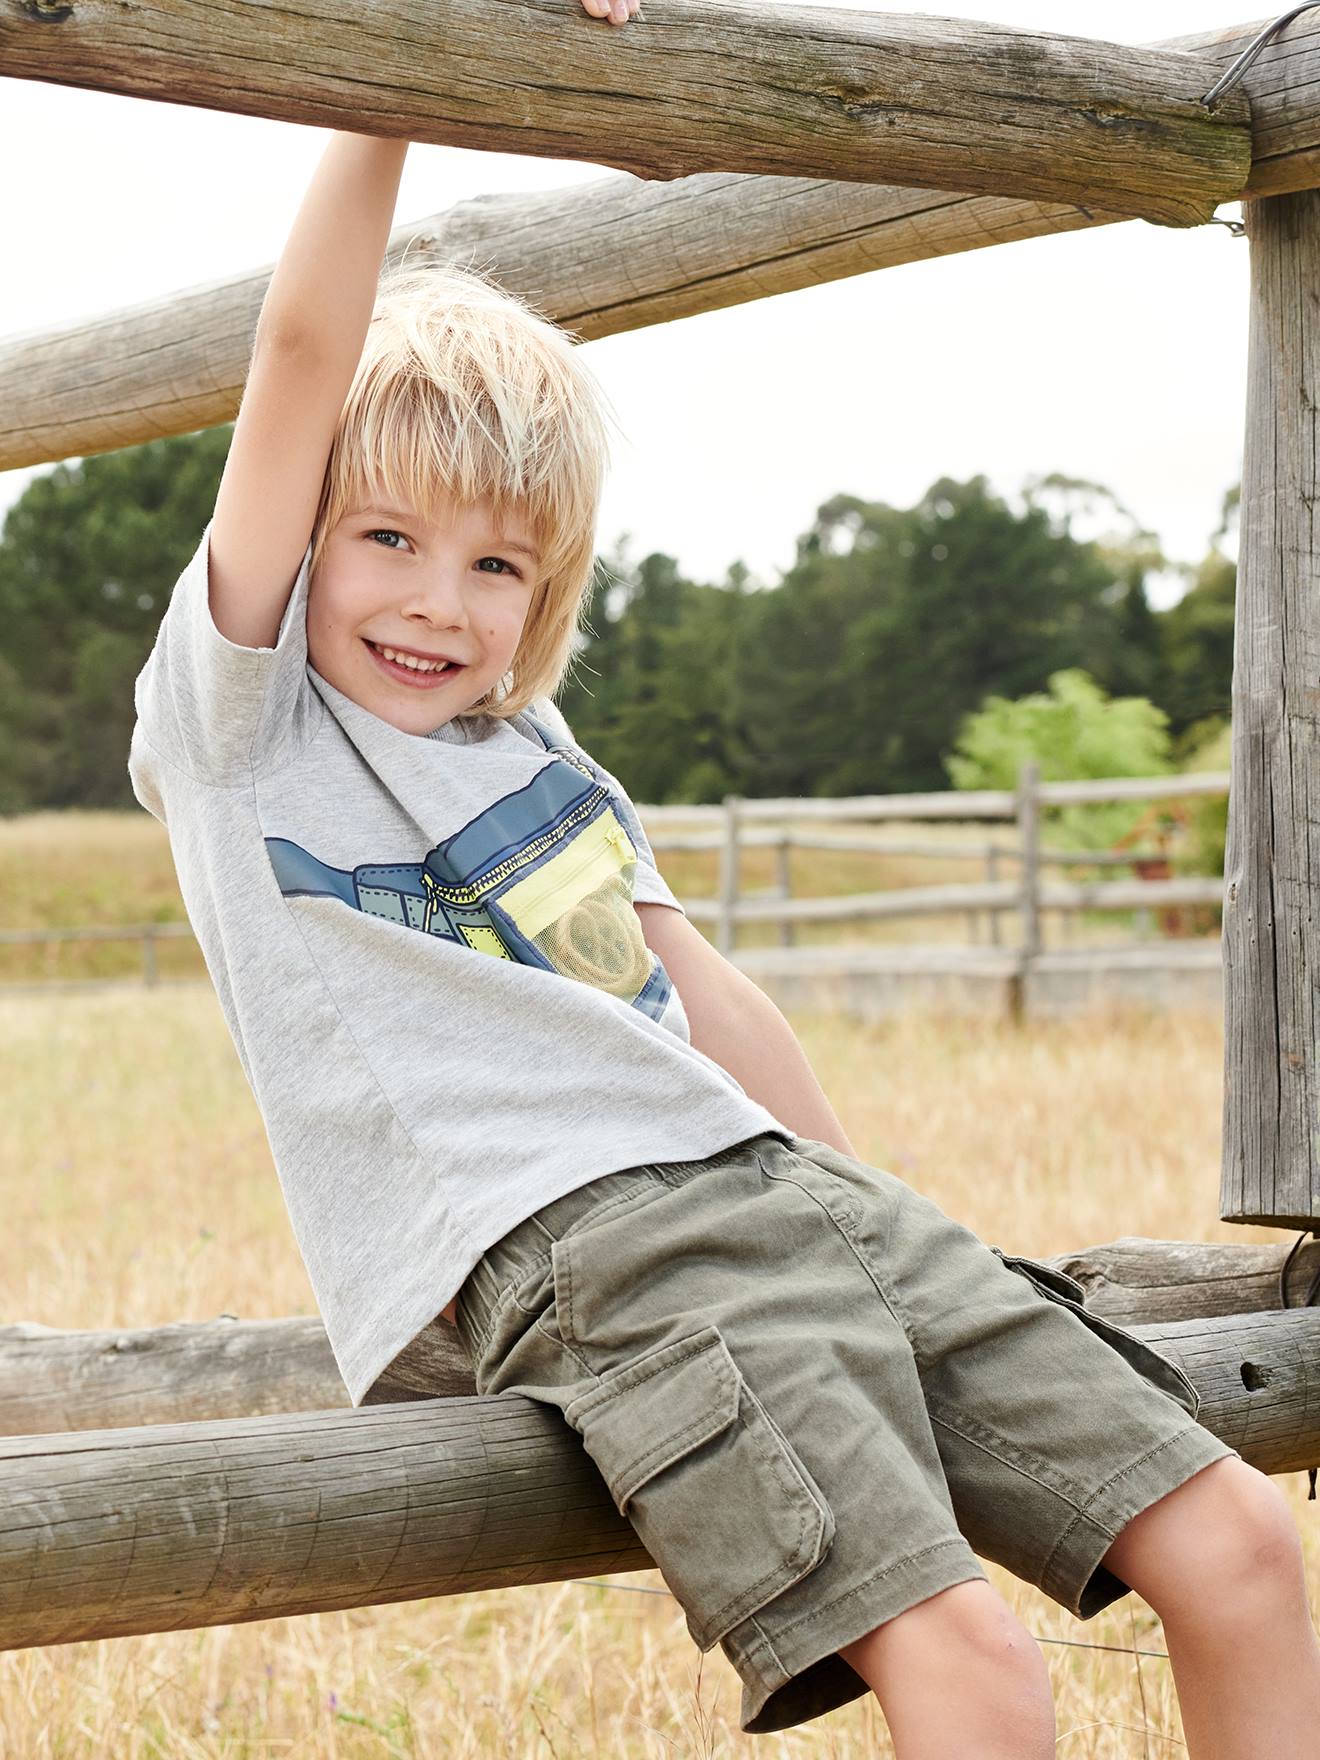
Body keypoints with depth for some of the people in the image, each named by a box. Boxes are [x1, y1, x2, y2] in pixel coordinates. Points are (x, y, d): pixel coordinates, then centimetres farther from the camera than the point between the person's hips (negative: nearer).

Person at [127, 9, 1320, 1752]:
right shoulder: (235, 719, 3)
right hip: (567, 1248, -7)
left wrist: (885, 1216, 29)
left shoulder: (535, 746, 23)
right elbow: (304, 350, -7)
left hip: (785, 1186, 7)